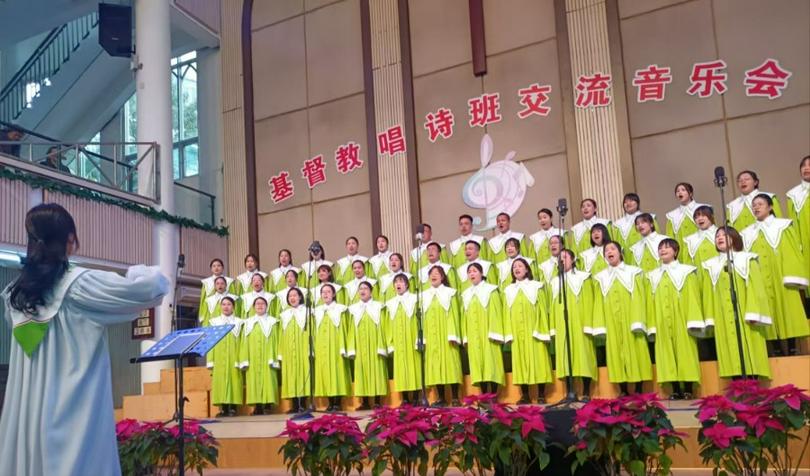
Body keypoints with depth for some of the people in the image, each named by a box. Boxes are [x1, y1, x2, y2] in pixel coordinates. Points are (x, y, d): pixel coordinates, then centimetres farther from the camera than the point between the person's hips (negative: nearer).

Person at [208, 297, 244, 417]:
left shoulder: (239, 322, 9)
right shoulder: (214, 322, 12)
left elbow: (242, 343, 4)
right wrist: (210, 360, -2)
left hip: (233, 357, -1)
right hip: (219, 358, 1)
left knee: (234, 380, -5)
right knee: (220, 381, -3)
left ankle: (233, 408, -2)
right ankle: (223, 408, 1)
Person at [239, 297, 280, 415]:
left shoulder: (272, 322, 9)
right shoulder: (248, 323, 15)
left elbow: (275, 342, 3)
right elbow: (244, 343, 9)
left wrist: (274, 359, -8)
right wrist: (244, 360, -1)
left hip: (267, 359, -2)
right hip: (253, 359, 2)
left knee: (268, 381, -8)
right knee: (254, 382, -3)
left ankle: (267, 406, -4)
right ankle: (258, 407, 0)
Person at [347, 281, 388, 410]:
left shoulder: (378, 307, 6)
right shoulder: (354, 309, 11)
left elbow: (381, 328, 0)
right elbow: (352, 330, 7)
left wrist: (381, 347, -9)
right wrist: (351, 349, -2)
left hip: (374, 346, -2)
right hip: (360, 347, 2)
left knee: (376, 370, -2)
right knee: (362, 371, 1)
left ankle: (377, 402, 0)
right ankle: (365, 402, 4)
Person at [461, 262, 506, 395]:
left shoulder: (490, 290, 2)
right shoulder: (466, 294, 16)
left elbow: (495, 313, -5)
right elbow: (465, 316, 13)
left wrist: (494, 334, -13)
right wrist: (465, 336, 4)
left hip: (487, 334, -4)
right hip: (473, 336, 4)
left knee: (491, 361, -7)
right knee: (477, 363, 1)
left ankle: (494, 395, -4)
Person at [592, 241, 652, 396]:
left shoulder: (633, 272, 7)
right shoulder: (601, 277, 13)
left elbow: (638, 298, 0)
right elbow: (599, 302, 8)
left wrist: (638, 323, -11)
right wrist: (600, 326, -3)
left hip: (629, 321, -2)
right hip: (612, 323, 2)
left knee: (634, 352, -3)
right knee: (616, 353, 0)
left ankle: (638, 391, 3)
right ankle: (624, 392, 5)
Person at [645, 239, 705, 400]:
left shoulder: (686, 271, 5)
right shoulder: (653, 276, 14)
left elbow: (692, 298, -1)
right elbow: (651, 301, 10)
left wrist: (694, 322, -9)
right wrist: (652, 325, 3)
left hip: (681, 321, -3)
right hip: (662, 323, 3)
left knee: (685, 352, -3)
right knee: (667, 354, 2)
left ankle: (688, 390, 1)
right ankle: (676, 390, 6)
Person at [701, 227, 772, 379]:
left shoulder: (747, 259, 8)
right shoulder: (711, 265, 15)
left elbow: (756, 287, -1)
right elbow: (708, 293, 10)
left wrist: (754, 314, -13)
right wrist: (710, 319, 0)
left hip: (744, 315, -2)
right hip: (723, 319, 2)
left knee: (750, 351, -6)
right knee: (731, 355, -2)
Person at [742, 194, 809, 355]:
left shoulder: (783, 226, 4)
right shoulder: (747, 233, 13)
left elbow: (792, 252, -2)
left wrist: (793, 278, -11)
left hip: (781, 277, -3)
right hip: (760, 281, 3)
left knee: (787, 310, -2)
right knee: (768, 312, 1)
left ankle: (792, 347, 4)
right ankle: (777, 348, 5)